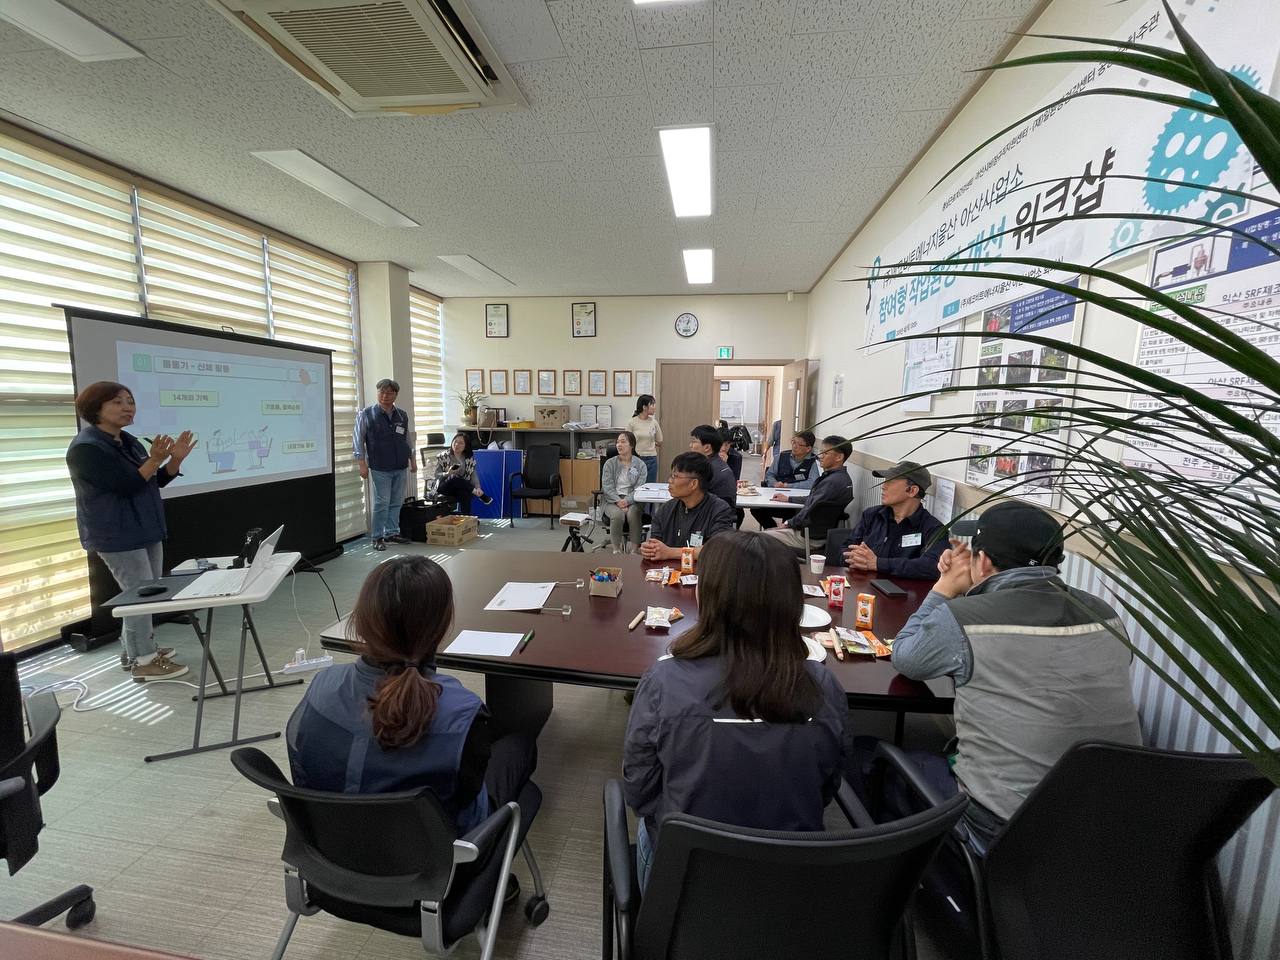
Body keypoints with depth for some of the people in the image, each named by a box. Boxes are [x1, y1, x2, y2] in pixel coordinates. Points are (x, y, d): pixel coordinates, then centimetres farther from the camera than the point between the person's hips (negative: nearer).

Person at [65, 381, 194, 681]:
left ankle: (135, 649, 29)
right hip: (117, 535, -9)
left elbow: (156, 482, 10)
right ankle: (144, 662, 5)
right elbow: (126, 486, -23)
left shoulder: (129, 442, 10)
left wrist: (175, 459, -6)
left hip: (145, 530, 9)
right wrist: (154, 459, -31)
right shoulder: (86, 447, -16)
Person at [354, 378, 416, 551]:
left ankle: (392, 533, 20)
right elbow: (358, 440, -2)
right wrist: (362, 463, -8)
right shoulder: (366, 414, -2)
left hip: (401, 467, 4)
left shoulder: (402, 415, 11)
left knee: (396, 502, 9)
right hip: (380, 468, -4)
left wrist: (412, 459, 18)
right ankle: (377, 537, 8)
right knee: (382, 503, -3)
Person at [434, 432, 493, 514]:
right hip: (444, 487, -1)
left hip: (462, 487, 1)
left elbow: (473, 475, -2)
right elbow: (437, 475, 0)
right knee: (454, 478, -35)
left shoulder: (469, 459, 7)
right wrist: (448, 473, -22)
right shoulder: (443, 456, 1)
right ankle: (482, 495, -26)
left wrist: (478, 488, -22)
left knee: (465, 493, -36)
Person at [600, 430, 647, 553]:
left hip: (633, 501, 0)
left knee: (633, 514, -34)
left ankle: (635, 551, -26)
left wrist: (627, 501, -21)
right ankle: (616, 550, -23)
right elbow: (607, 486, -1)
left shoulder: (640, 465, 7)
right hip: (613, 501, 1)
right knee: (617, 514, -33)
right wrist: (618, 501, -18)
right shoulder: (609, 463, 10)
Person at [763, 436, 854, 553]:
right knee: (767, 531, 18)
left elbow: (810, 514, -23)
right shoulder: (841, 477, 9)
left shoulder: (832, 482, -24)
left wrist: (788, 523, -8)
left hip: (813, 538, -10)